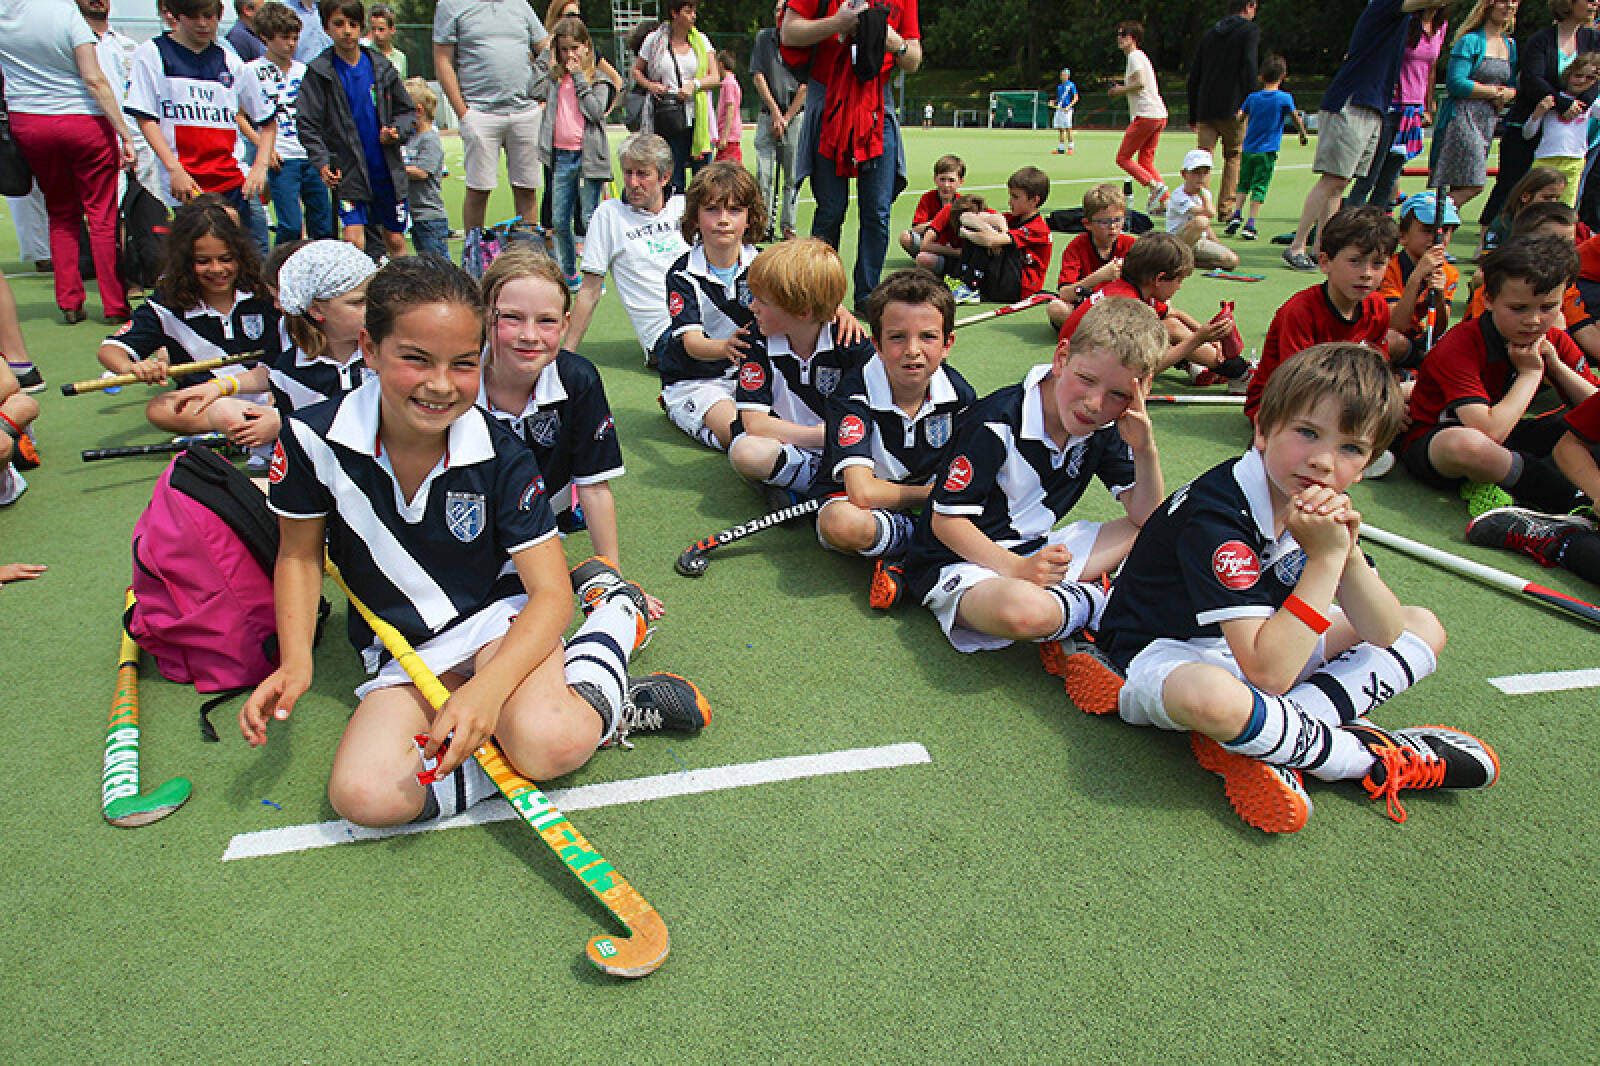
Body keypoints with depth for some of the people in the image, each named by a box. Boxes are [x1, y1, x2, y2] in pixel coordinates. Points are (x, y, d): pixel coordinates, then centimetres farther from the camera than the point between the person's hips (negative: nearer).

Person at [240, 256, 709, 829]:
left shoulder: (499, 454, -17)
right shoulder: (313, 438, -12)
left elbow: (550, 594, -18)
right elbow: (300, 552, 6)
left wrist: (485, 687, -35)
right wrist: (296, 660, -9)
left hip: (501, 615, -3)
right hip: (402, 652, 4)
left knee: (552, 741, -35)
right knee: (365, 795, -26)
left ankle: (615, 613, -3)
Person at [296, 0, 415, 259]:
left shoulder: (381, 67, 5)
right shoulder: (319, 72, -3)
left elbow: (407, 111, 12)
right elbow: (307, 123, -4)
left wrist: (396, 131, -8)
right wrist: (321, 161, -17)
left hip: (389, 171, 3)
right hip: (348, 172, -2)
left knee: (396, 240, 10)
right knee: (354, 240, -13)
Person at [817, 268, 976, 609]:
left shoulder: (959, 393, -9)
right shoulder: (853, 396, -23)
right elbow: (862, 492, -33)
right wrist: (933, 493, -20)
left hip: (928, 500, 4)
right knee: (839, 522, -40)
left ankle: (899, 556, -15)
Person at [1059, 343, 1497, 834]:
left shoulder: (1323, 503, -3)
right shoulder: (1217, 513, -28)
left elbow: (1386, 634, -4)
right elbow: (1269, 674, -34)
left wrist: (1349, 553, -21)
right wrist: (1326, 559, -31)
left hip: (1266, 641, 9)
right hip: (1162, 651, -9)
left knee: (1424, 628, 6)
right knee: (1211, 697, -44)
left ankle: (1252, 741, -17)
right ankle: (1373, 754, -12)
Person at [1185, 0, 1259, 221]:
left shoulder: (1209, 33, 17)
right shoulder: (1250, 30, 1)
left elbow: (1194, 76, 15)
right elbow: (1249, 67, -13)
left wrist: (1193, 115, 18)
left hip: (1205, 109, 4)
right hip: (1233, 109, -4)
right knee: (1233, 157, 10)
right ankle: (1226, 207, 10)